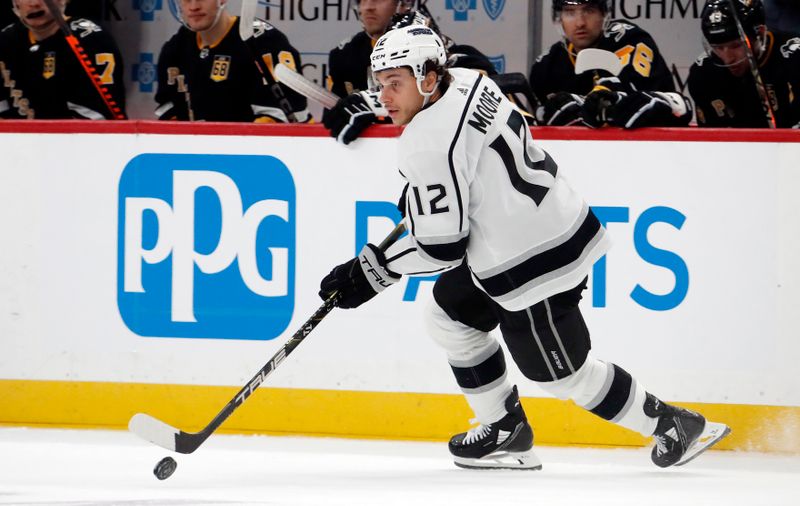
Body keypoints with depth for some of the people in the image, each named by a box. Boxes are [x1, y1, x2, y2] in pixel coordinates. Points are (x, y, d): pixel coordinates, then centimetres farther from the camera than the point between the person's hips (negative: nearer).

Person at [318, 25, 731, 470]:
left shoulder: (429, 146, -26)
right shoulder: (466, 81, 1)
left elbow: (440, 247, -22)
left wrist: (370, 274, -12)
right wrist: (420, 190, 29)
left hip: (533, 264, -10)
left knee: (564, 375, 6)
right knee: (451, 315, 22)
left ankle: (673, 425, 17)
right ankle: (506, 432, 30)